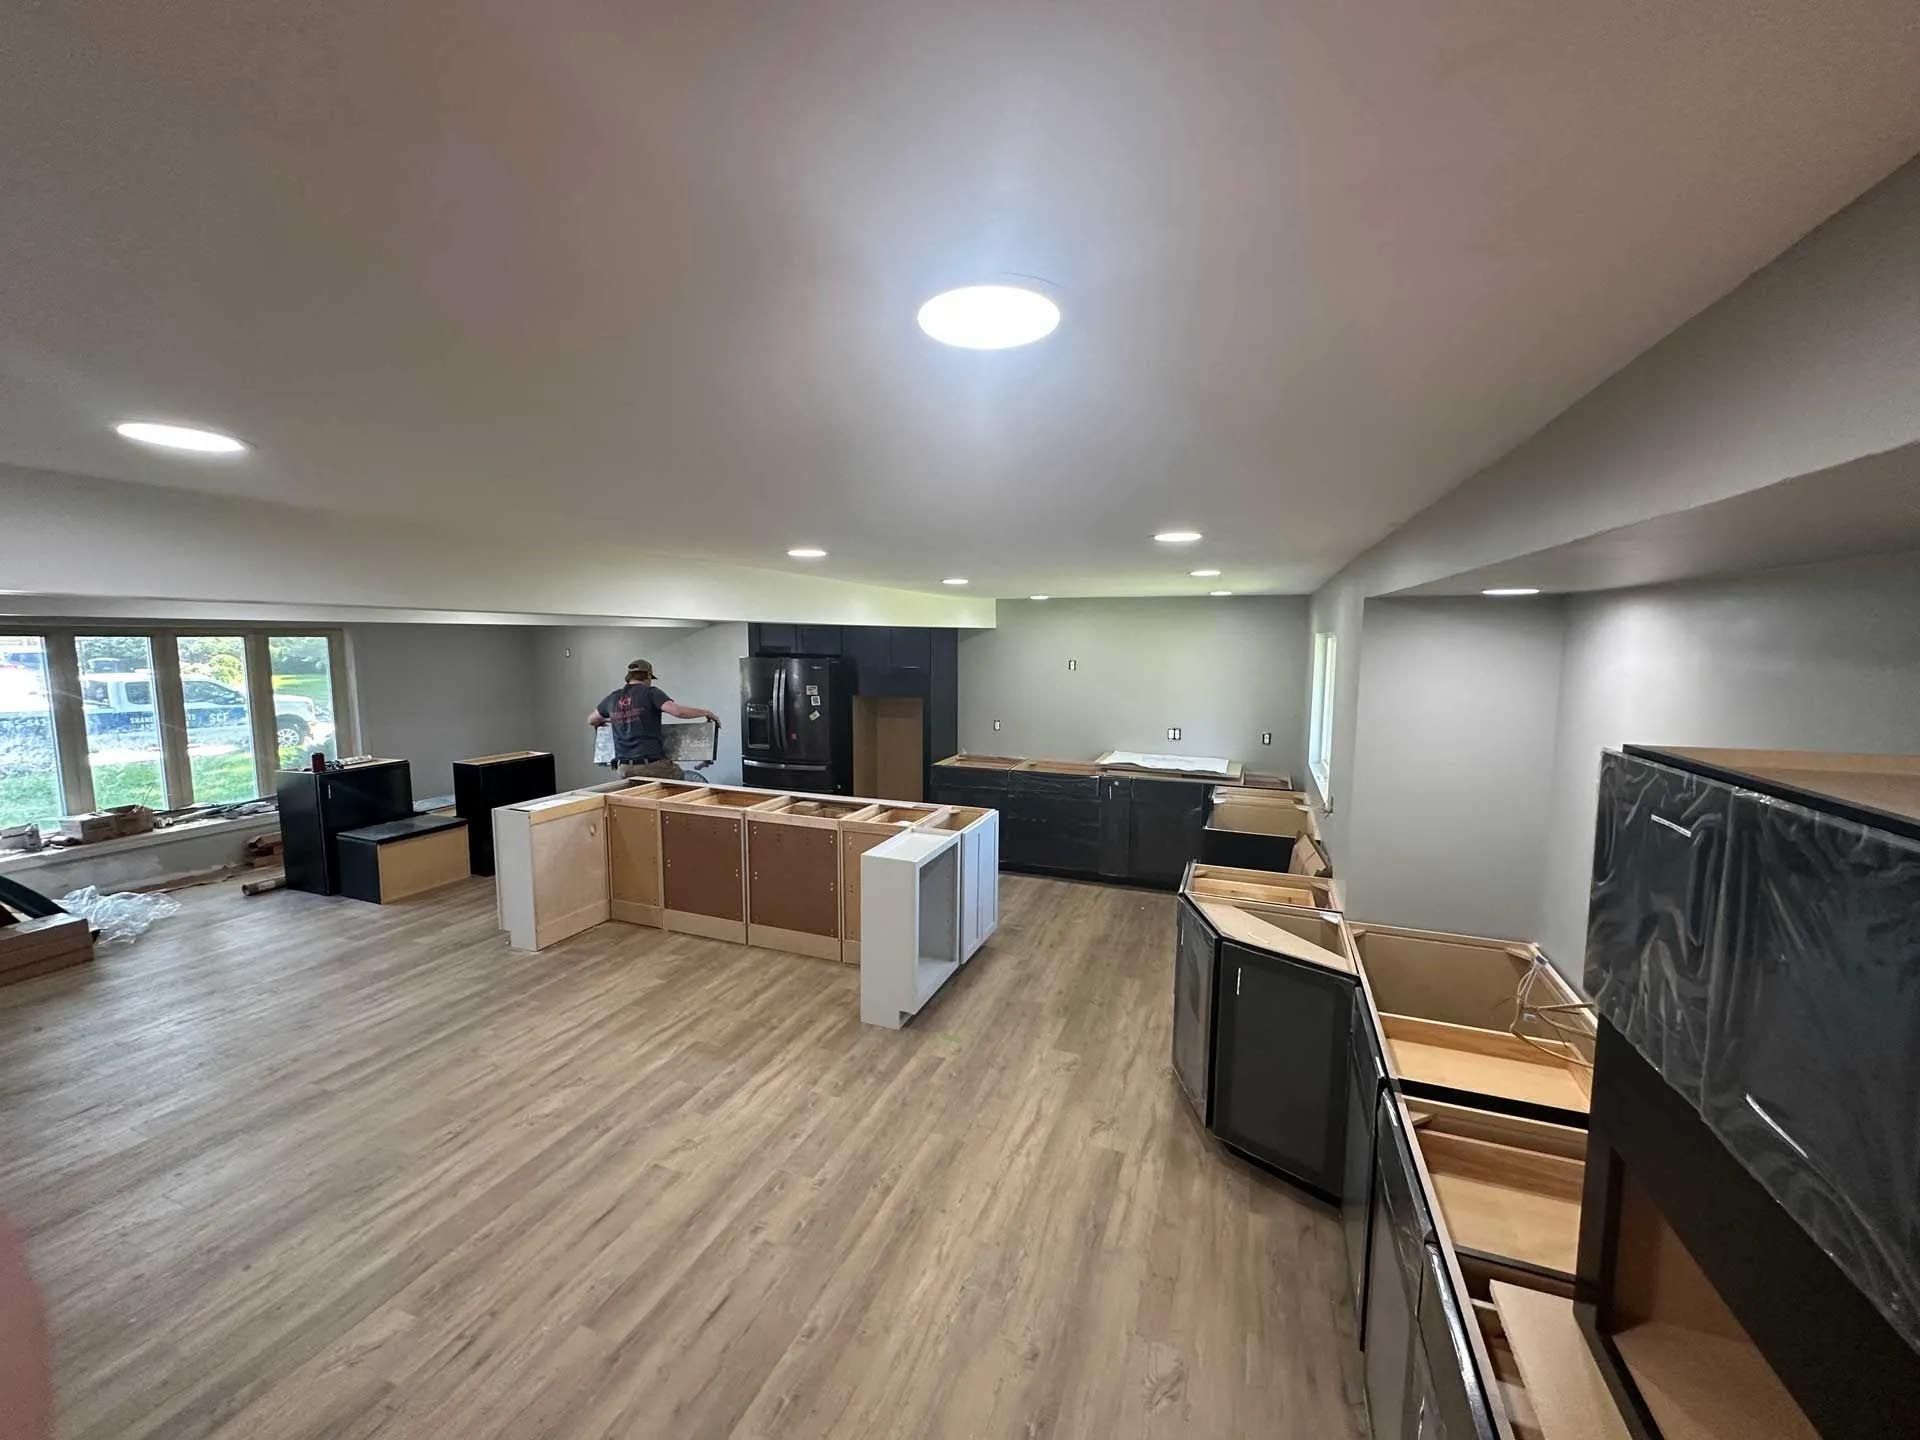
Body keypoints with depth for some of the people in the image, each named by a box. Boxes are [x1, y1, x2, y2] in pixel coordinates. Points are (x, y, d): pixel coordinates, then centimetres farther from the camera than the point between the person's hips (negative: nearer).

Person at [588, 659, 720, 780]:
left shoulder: (613, 698, 11)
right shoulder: (650, 692, -5)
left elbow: (591, 720, 28)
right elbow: (678, 711, -19)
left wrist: (606, 721, 49)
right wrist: (706, 712, -7)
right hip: (652, 765, -4)